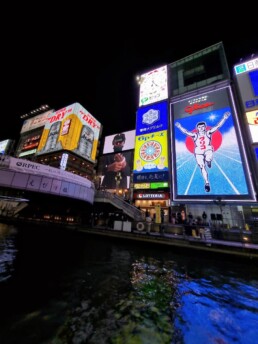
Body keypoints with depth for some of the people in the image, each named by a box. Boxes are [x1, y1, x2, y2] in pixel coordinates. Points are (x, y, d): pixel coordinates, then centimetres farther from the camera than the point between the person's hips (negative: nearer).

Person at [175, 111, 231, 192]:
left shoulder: (208, 133, 0)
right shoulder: (195, 135, -2)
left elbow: (218, 126, -6)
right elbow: (186, 131, -11)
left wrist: (224, 118, -16)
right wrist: (179, 127, -22)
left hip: (208, 150, 0)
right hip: (198, 152, 1)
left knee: (208, 159, -36)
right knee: (202, 168, -1)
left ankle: (208, 162, 6)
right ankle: (207, 183, 14)